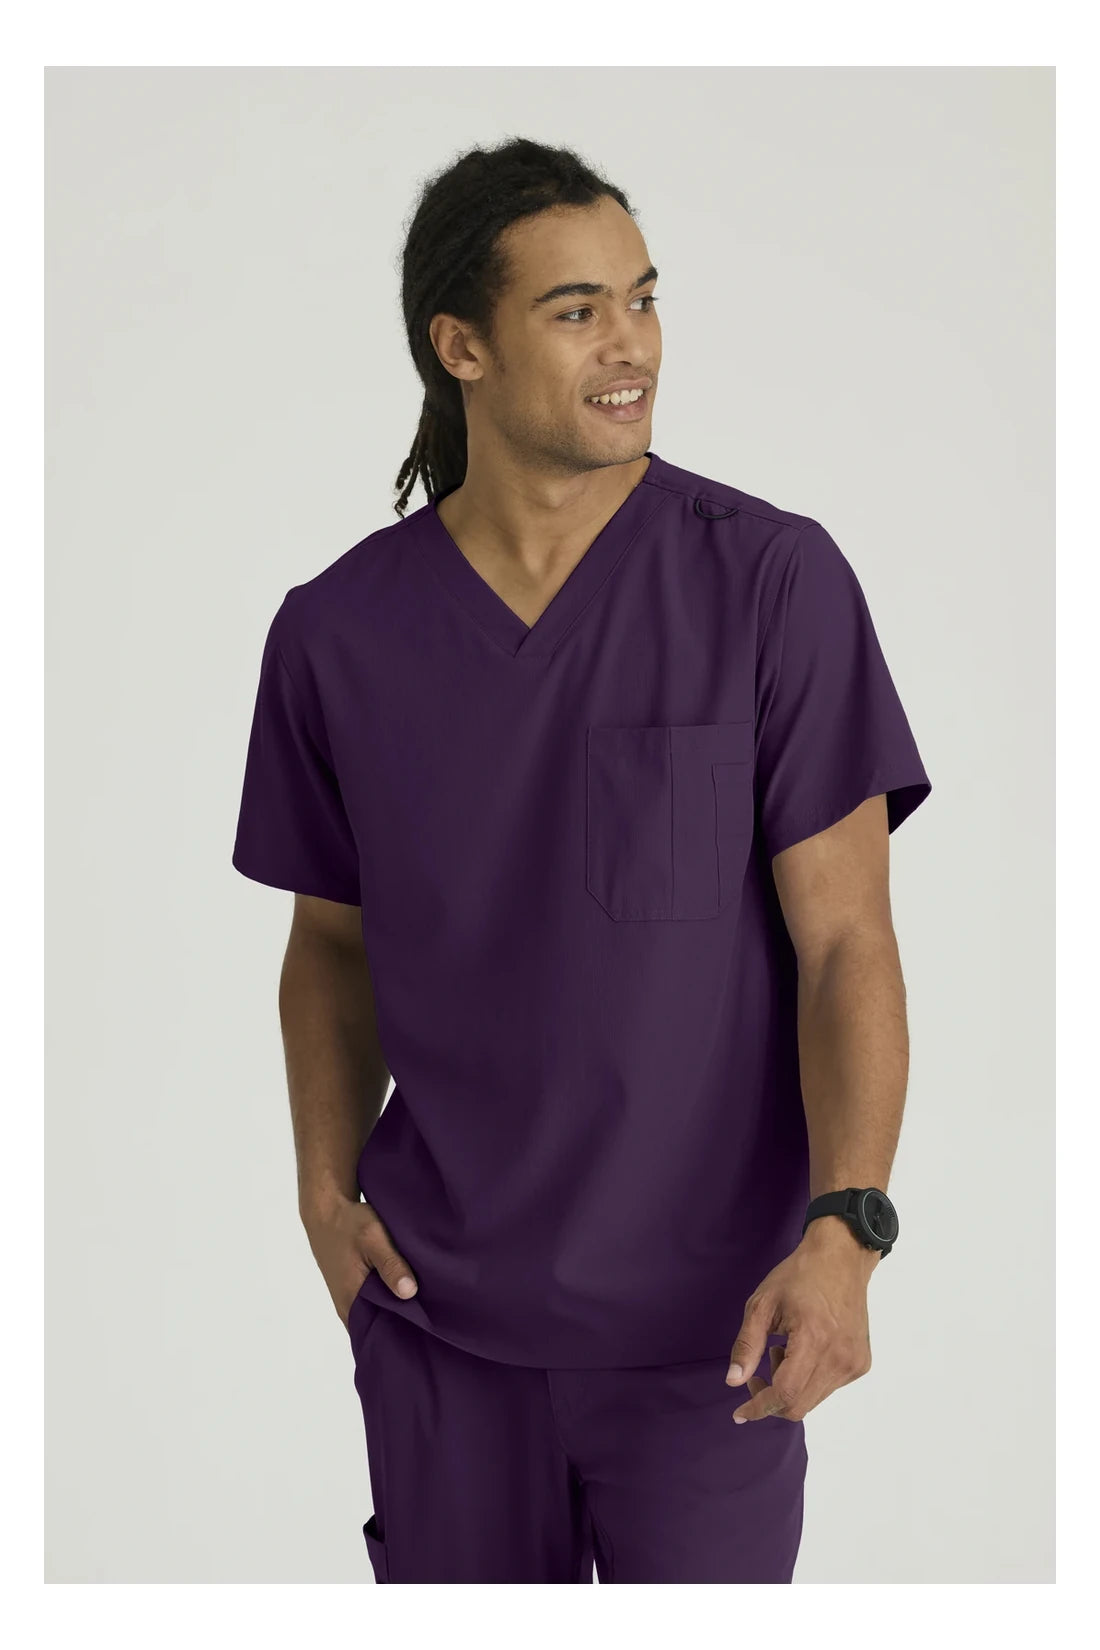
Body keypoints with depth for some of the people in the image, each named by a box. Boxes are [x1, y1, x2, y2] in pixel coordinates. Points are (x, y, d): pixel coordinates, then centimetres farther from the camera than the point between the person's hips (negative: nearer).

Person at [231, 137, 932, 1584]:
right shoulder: (336, 633, -1)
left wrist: (843, 1233, -22)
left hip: (706, 1323, -2)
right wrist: (325, 1188, -2)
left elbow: (846, 943, -10)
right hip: (439, 1315, 2)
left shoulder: (776, 583, -10)